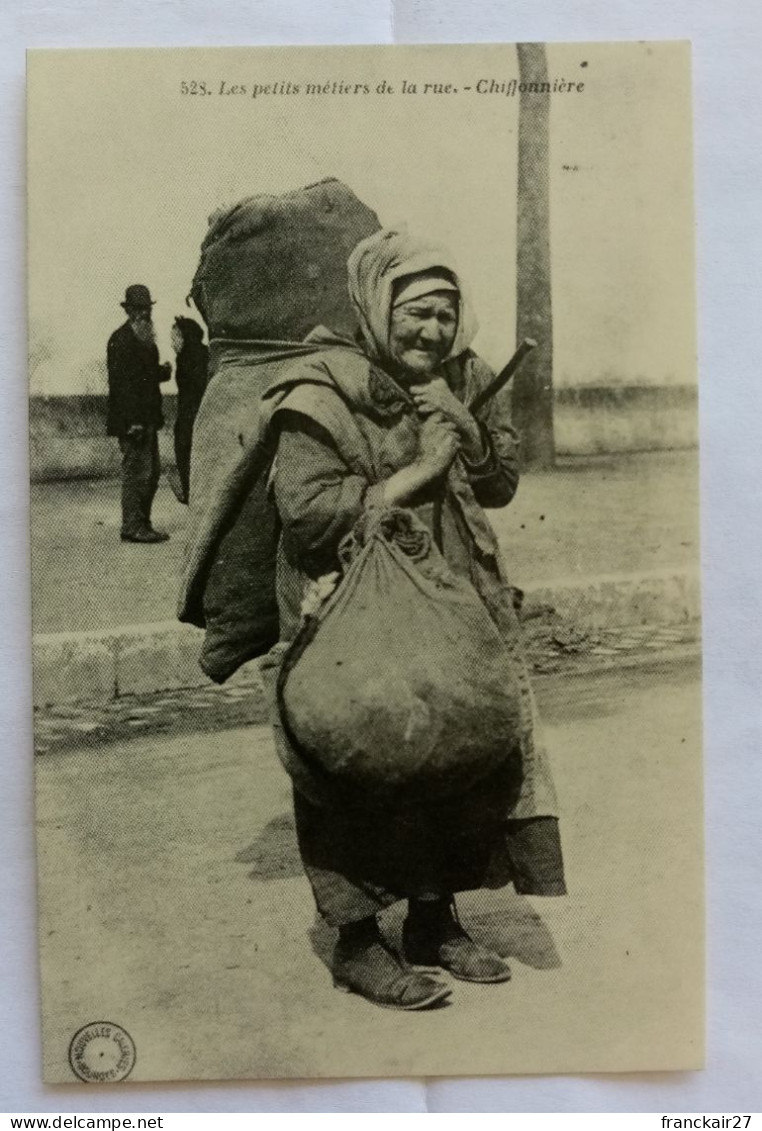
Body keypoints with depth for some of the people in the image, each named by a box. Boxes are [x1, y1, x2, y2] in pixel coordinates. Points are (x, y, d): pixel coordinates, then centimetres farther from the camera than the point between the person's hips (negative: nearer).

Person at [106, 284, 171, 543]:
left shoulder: (145, 338, 18)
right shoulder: (120, 339, -11)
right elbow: (121, 381, -17)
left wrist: (162, 371, 0)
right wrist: (133, 421, -22)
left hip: (146, 419, 10)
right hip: (131, 420, -10)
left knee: (151, 471, 12)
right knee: (136, 471, -8)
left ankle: (142, 524, 19)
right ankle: (132, 526, -3)